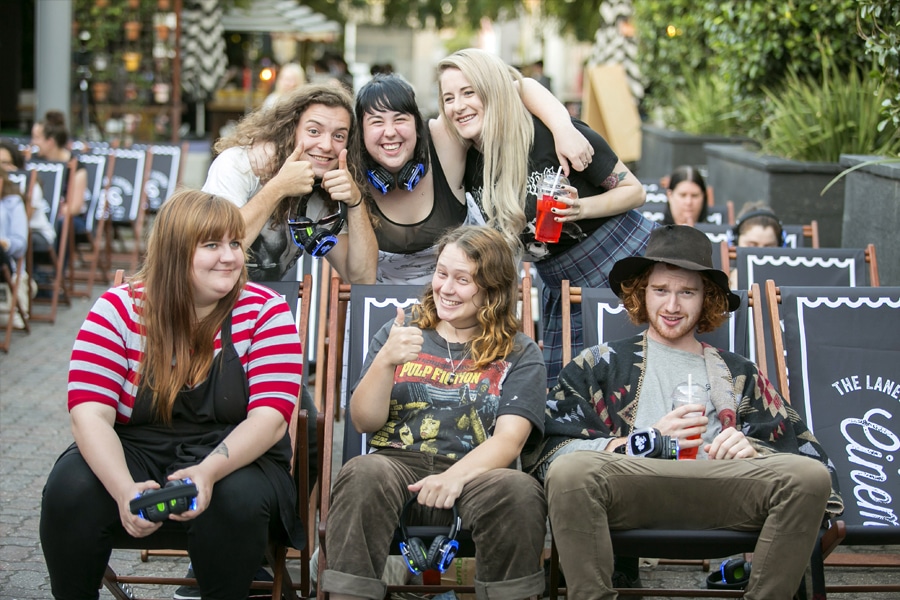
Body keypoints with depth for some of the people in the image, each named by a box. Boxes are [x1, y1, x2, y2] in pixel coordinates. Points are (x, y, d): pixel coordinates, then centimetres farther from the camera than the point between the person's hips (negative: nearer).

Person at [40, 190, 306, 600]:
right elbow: (91, 413, -13)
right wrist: (125, 490, -33)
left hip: (234, 456, -1)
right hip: (134, 449, 1)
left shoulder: (263, 311, -5)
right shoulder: (120, 309, -4)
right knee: (69, 490, -28)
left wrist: (209, 471, -34)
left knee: (238, 499, -34)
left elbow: (270, 418, -14)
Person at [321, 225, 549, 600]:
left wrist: (455, 476, -22)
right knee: (363, 474, -34)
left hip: (474, 473, -1)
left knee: (519, 491, -34)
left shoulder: (519, 354, 13)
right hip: (397, 463, 1)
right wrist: (385, 362, -9)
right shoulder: (400, 334, 18)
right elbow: (364, 422, 10)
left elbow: (509, 439, -2)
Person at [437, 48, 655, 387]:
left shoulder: (552, 134, -17)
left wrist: (581, 208, -25)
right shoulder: (468, 165, -2)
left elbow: (634, 191, -8)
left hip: (627, 260, -5)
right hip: (561, 291, 6)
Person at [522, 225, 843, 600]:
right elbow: (547, 450, 8)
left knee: (811, 476, -27)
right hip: (628, 494, -2)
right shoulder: (600, 365, 24)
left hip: (720, 499, 2)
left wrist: (753, 452, -5)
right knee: (572, 470, -36)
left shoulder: (738, 375, 30)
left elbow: (807, 455, 17)